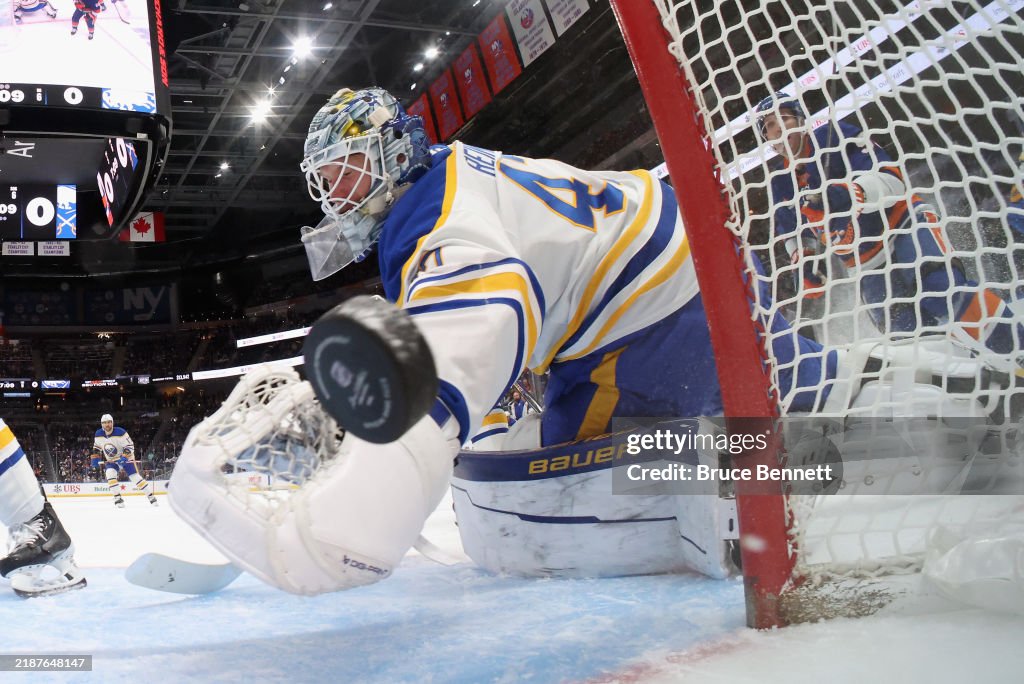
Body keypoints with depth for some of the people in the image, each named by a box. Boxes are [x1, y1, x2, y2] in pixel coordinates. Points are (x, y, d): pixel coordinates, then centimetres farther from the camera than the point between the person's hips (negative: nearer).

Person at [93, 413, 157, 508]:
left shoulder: (120, 432, -24)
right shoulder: (99, 434, -8)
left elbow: (129, 445, -21)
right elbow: (97, 447, 11)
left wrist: (124, 457, -33)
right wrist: (95, 457, 0)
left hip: (125, 458, -4)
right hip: (110, 460, 4)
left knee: (135, 477, -10)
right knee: (110, 475, -23)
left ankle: (151, 496, 0)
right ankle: (118, 499, -14)